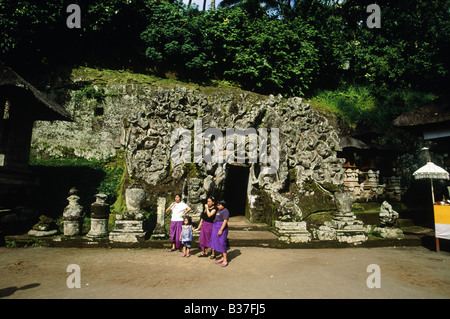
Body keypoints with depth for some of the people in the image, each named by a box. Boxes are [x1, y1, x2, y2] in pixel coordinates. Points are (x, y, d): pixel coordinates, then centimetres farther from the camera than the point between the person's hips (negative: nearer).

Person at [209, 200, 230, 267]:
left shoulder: (225, 211, -12)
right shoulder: (218, 211, 15)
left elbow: (225, 221, -18)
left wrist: (221, 230, -22)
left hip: (222, 228, -9)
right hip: (216, 228, 9)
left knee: (222, 243, -9)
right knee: (216, 242, 9)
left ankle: (225, 260, -3)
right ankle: (222, 258, 17)